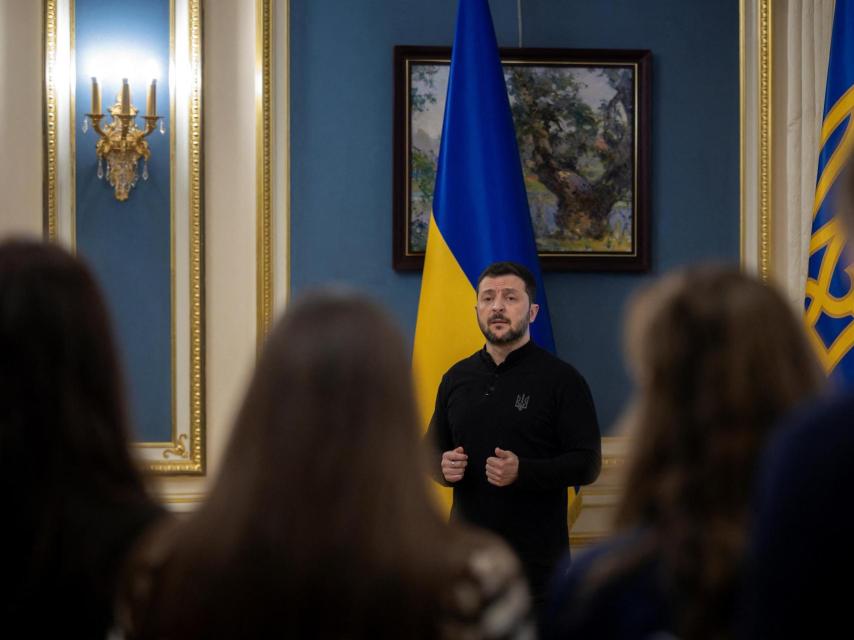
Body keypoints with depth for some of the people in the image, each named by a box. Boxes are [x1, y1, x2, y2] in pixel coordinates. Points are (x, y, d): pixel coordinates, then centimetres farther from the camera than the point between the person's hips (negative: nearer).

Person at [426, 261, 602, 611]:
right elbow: (432, 450, 20)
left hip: (536, 556, -4)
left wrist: (523, 471, -22)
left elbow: (587, 463, -8)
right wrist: (444, 466, -4)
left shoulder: (561, 379, -3)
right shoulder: (457, 378, 12)